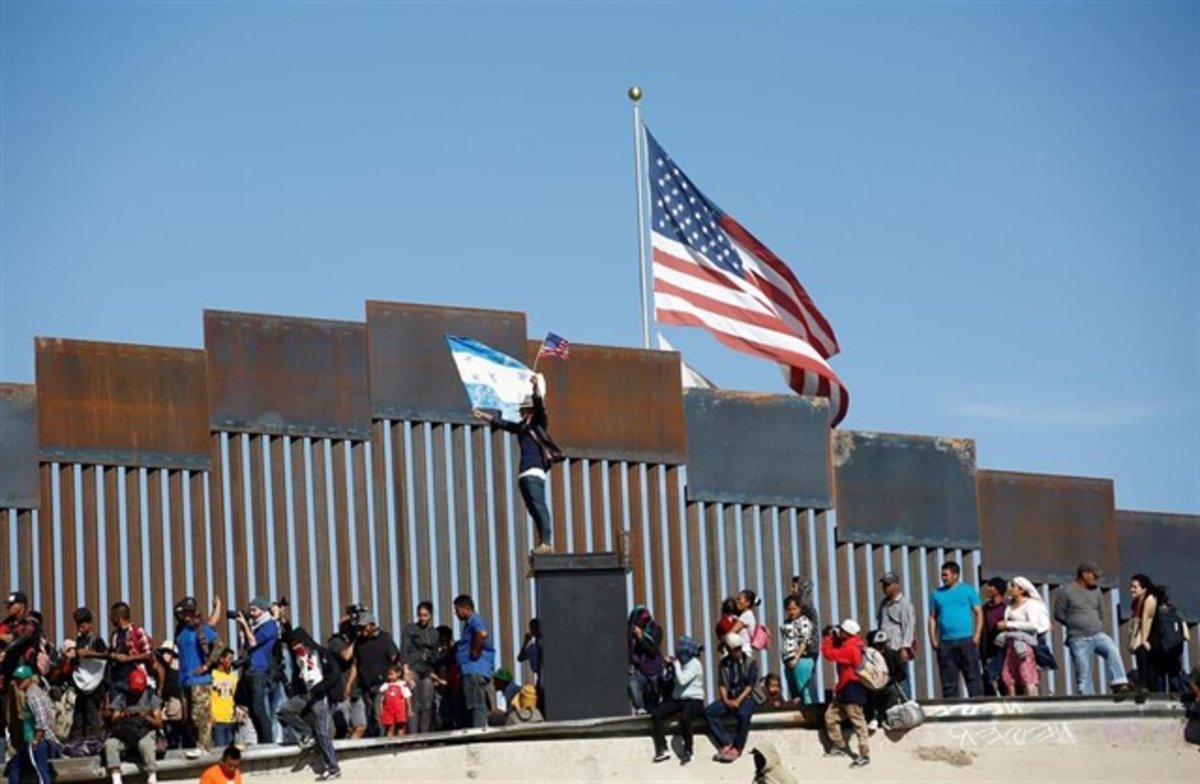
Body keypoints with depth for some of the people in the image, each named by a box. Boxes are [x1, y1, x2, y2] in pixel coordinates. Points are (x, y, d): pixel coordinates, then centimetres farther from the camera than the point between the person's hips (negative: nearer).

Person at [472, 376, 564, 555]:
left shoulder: (538, 423, 4)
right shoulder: (521, 427, 24)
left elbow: (539, 405, -12)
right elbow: (500, 423, 35)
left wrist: (536, 387, -25)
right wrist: (483, 416, 41)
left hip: (535, 473, -8)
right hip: (524, 474, 8)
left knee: (539, 507, -17)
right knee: (534, 510, 3)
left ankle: (547, 543, -25)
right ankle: (544, 544, 1)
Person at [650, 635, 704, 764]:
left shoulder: (694, 664, -8)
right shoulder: (681, 662, 13)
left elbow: (682, 680, -21)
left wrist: (676, 665, -10)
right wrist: (669, 666, -1)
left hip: (694, 700, -7)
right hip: (677, 700, 7)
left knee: (684, 717, -38)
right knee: (656, 714, -15)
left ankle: (688, 751, -19)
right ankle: (661, 750, -16)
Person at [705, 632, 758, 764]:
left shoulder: (750, 663, 5)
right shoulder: (724, 663, 15)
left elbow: (750, 685, -5)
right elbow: (721, 684, 7)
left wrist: (738, 700, -18)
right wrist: (726, 700, -12)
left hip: (745, 697, -4)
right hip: (729, 698, 4)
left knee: (743, 714, -38)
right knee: (709, 712, -23)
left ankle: (737, 748, -27)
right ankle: (726, 743, -24)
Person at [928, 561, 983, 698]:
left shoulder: (968, 590, 6)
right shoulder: (937, 594, 14)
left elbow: (979, 613, 2)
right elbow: (932, 618, 14)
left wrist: (977, 635, -8)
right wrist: (933, 639, 3)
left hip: (966, 640, -3)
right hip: (945, 643, 3)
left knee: (973, 676, -3)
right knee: (948, 680, 3)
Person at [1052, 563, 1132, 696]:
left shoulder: (1095, 591, 13)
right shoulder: (1065, 591, -2)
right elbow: (1059, 615, 0)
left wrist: (1097, 627, 11)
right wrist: (1077, 625, 6)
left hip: (1097, 635, 3)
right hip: (1078, 640, -3)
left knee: (1112, 650, -26)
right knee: (1083, 674, -5)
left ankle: (1119, 685, -29)